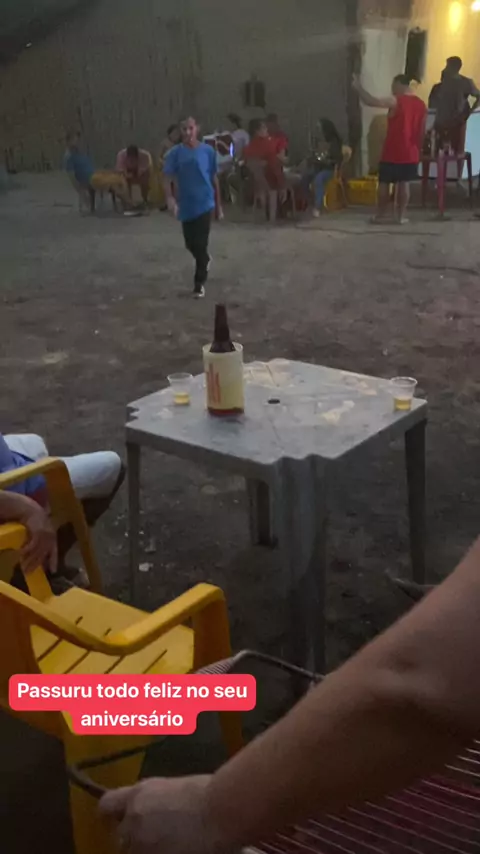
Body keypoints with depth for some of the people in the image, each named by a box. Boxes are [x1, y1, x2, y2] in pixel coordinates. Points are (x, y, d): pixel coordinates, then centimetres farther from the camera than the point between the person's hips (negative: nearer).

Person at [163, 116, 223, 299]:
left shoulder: (208, 151, -1)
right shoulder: (175, 153, -3)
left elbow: (214, 179, 7)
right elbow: (167, 178, -9)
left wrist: (218, 205, 10)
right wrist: (169, 198, -28)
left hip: (204, 204, -2)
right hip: (186, 206, 2)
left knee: (201, 245, -7)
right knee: (191, 244, 14)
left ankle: (199, 284, 4)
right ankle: (205, 260, 47)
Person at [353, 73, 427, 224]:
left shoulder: (395, 101, -12)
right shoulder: (421, 104, 6)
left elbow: (371, 102, -21)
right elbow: (422, 131, 10)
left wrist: (358, 87, -11)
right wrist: (418, 149, 19)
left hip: (392, 152, -4)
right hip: (410, 153, 5)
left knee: (384, 183, 7)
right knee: (404, 183, 9)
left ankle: (381, 215, 11)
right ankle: (401, 216, 8)